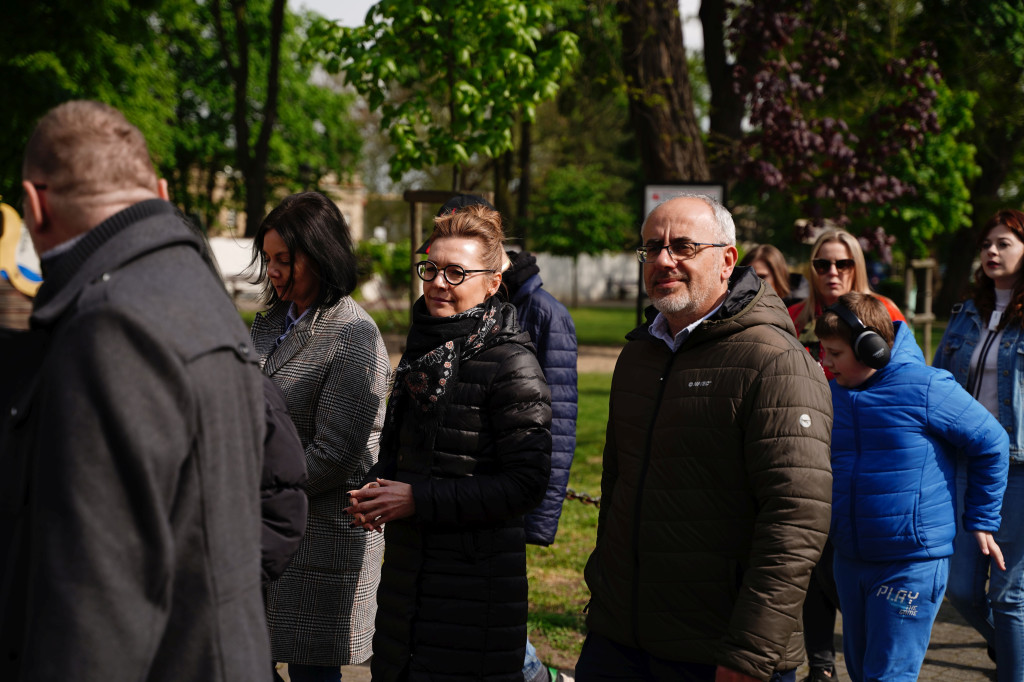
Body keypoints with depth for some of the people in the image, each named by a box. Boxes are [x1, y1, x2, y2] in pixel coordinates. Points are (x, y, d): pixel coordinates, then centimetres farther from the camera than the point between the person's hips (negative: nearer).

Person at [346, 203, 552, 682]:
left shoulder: (510, 363, -13)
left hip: (476, 583, -7)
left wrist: (417, 499, -18)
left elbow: (526, 483, -18)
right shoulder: (424, 349, 10)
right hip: (407, 567, 8)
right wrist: (375, 487, -1)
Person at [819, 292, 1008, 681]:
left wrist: (981, 521, 1)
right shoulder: (833, 394, 4)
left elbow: (991, 443, -4)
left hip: (912, 563, -7)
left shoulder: (926, 388, -14)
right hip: (849, 559, 7)